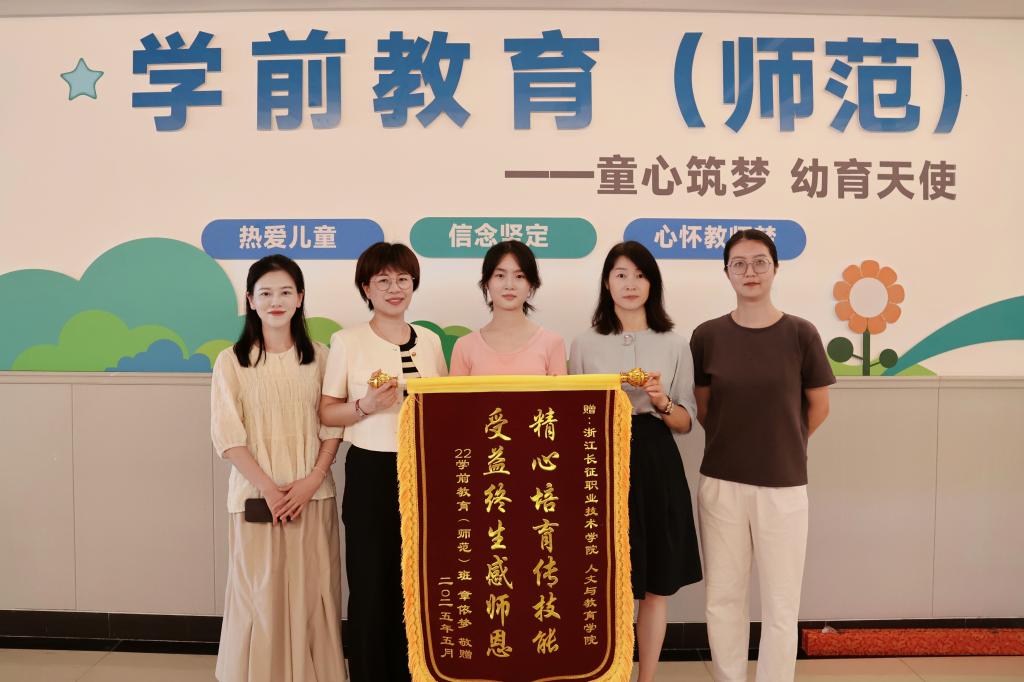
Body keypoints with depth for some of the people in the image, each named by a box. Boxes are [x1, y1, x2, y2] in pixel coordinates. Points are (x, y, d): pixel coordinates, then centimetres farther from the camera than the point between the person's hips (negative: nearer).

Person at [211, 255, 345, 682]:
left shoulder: (318, 358, 5)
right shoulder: (231, 361, -1)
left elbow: (332, 426, 4)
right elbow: (227, 436, -5)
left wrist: (312, 480, -9)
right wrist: (269, 488, -13)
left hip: (314, 495, 2)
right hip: (256, 495, -1)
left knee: (312, 596, 7)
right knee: (260, 597, 4)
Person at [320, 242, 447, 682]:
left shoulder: (430, 341, 8)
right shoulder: (348, 341, -3)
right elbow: (327, 413, -2)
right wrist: (366, 406, -18)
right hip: (371, 472, -3)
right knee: (372, 584, 4)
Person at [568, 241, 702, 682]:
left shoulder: (674, 345, 6)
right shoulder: (585, 344, 4)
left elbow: (685, 422, 5)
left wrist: (661, 402, -12)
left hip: (656, 467, 1)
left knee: (655, 588, 9)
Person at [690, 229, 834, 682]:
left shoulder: (800, 334, -4)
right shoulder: (708, 336, -1)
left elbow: (819, 408, 7)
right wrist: (734, 445, 11)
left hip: (783, 486, -1)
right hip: (721, 484, 1)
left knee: (780, 605, 7)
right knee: (722, 599, 10)